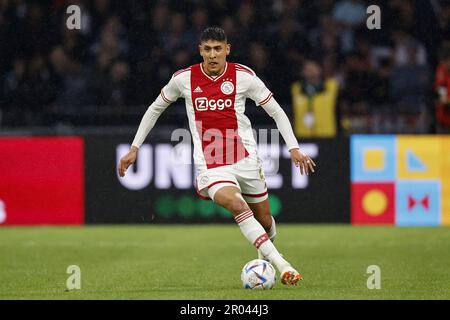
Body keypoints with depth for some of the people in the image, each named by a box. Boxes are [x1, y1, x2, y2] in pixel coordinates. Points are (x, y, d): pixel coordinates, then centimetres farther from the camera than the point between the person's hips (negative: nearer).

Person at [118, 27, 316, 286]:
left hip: (245, 159, 2)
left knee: (265, 222, 9)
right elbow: (155, 109, 16)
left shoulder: (244, 76, -2)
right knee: (236, 204, -29)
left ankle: (266, 252, 45)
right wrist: (135, 148, 14)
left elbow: (276, 111, 5)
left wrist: (294, 149, -5)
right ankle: (281, 264, -31)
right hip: (209, 165, -2)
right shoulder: (184, 79, 0)